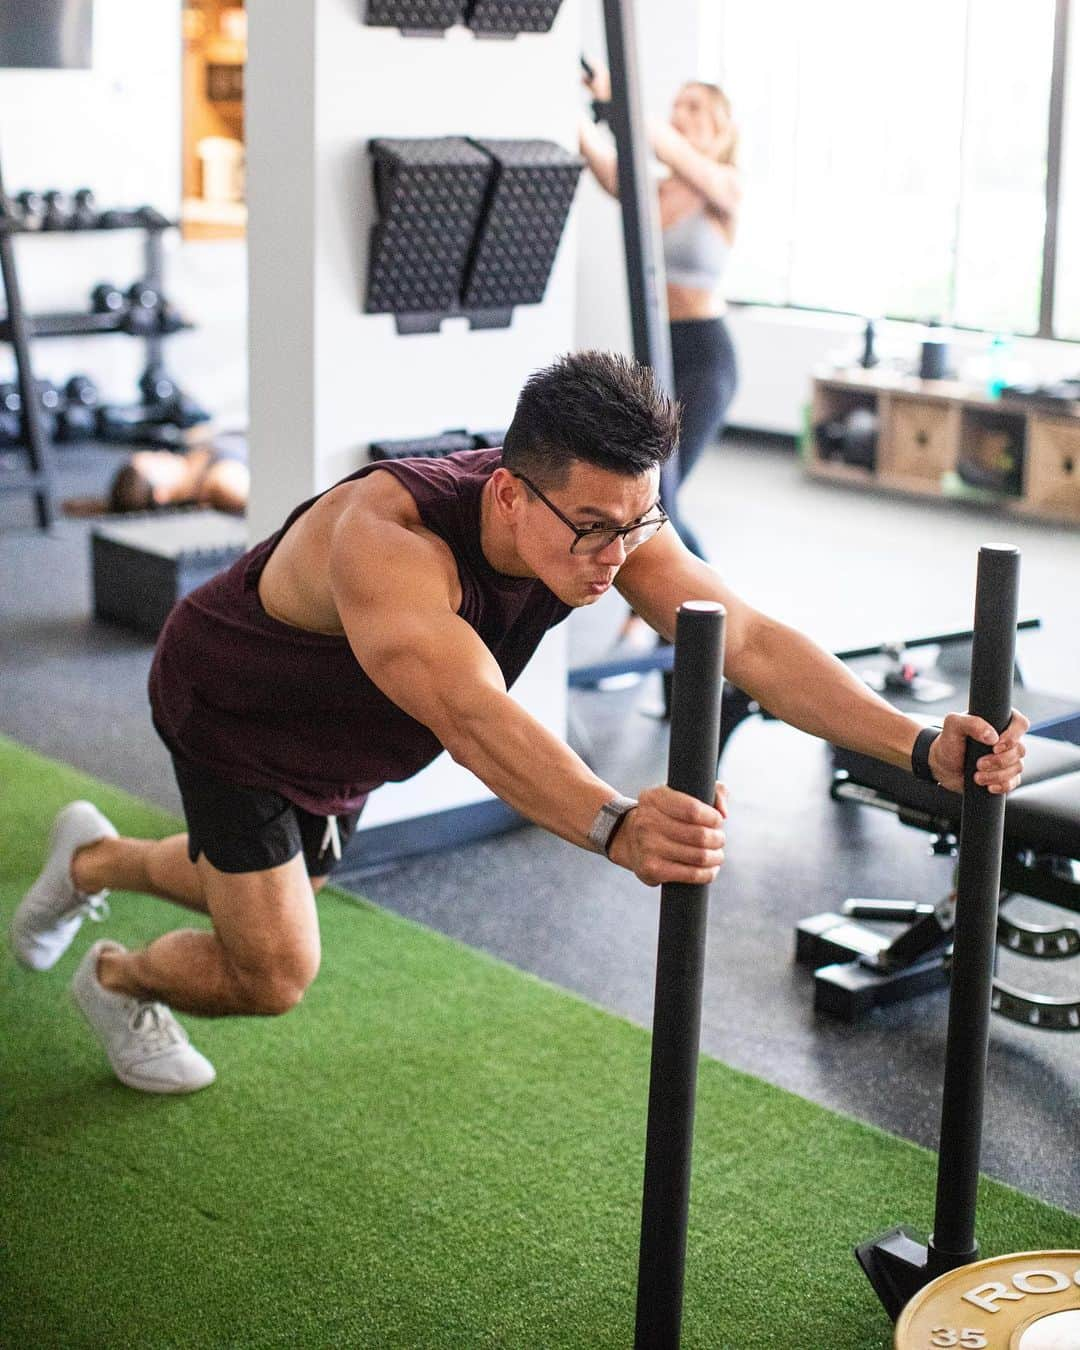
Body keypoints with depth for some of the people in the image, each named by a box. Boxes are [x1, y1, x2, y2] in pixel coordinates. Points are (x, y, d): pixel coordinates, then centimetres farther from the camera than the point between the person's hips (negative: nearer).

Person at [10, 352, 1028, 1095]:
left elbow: (749, 640, -37)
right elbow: (471, 715, -63)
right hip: (227, 715, -7)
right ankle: (118, 980, 29)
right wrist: (616, 826, -79)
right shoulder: (387, 538, -47)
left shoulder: (609, 518, -28)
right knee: (272, 975, -6)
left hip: (342, 747, 7)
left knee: (268, 891, 27)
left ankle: (93, 859, 56)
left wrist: (918, 745, -50)